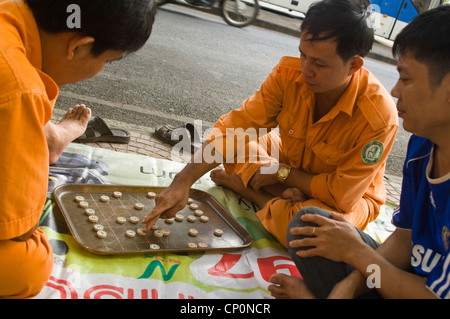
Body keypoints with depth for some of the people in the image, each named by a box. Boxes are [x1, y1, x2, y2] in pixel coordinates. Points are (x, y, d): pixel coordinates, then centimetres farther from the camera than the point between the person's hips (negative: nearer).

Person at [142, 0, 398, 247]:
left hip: (351, 198, -5)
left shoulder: (379, 116, -31)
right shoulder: (290, 73, -21)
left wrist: (283, 172, -22)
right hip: (293, 168, 5)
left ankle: (245, 187, -12)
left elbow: (342, 194, -27)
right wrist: (183, 182, -32)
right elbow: (236, 127, -23)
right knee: (238, 143, -11)